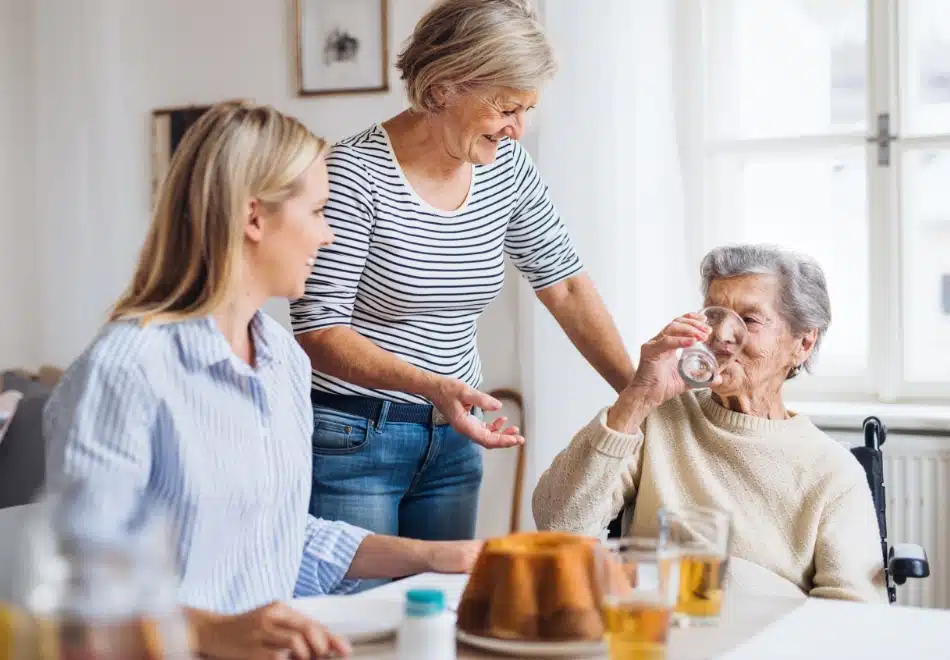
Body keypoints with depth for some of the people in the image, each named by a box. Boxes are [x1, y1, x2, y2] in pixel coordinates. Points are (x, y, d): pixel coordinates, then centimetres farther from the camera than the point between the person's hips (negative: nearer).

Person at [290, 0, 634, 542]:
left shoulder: (507, 167, 1)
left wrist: (638, 390, 1)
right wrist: (430, 386, -32)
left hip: (453, 438, 6)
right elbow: (318, 329, -19)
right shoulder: (357, 172, -18)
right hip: (351, 437, -6)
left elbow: (564, 283, 9)